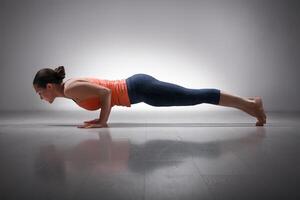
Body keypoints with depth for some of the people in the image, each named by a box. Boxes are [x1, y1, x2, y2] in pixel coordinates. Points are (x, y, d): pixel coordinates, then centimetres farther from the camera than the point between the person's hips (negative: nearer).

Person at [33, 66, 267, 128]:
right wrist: (102, 118, 16)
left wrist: (102, 121, -12)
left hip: (139, 89, -8)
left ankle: (250, 103, 3)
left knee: (197, 96, -6)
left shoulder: (70, 89, -11)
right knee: (195, 96, 10)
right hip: (137, 85, 8)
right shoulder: (73, 84, 17)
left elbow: (106, 92, -20)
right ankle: (248, 101, 19)